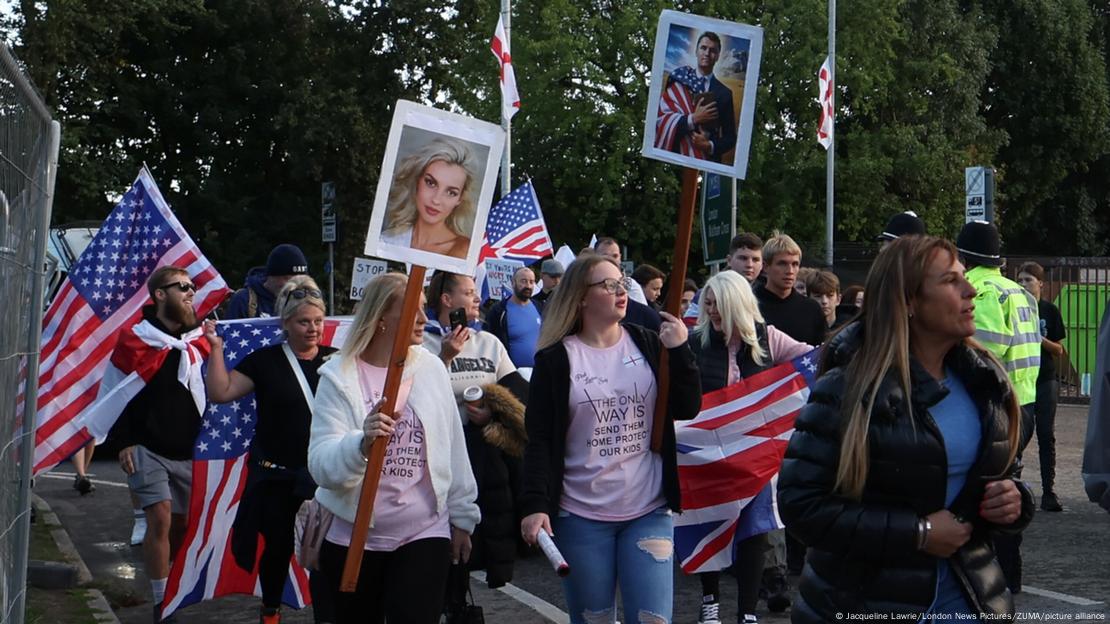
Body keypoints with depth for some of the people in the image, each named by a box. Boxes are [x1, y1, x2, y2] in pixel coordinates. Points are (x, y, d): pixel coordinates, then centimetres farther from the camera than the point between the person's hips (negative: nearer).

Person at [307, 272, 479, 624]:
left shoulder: (431, 368, -1)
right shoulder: (339, 376, -9)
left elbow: (453, 450, 8)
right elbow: (321, 466, -19)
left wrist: (461, 517, 12)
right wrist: (362, 443, -38)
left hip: (425, 534, 1)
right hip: (353, 538, -1)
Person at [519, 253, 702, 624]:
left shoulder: (647, 344, 6)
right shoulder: (556, 359, -1)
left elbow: (687, 410, 1)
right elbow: (540, 440, -5)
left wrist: (679, 351, -11)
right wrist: (535, 505, -15)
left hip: (650, 511, 2)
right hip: (580, 515, -1)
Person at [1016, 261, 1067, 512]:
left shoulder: (1050, 310, 3)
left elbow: (1059, 351, 4)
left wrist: (1042, 340, -14)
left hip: (1045, 380, 0)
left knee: (1046, 435, 0)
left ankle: (1048, 492, 3)